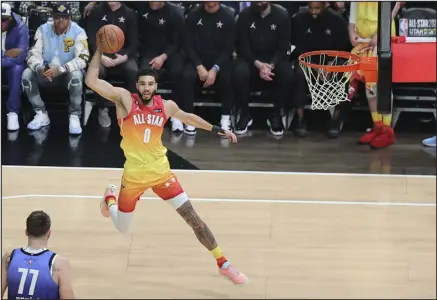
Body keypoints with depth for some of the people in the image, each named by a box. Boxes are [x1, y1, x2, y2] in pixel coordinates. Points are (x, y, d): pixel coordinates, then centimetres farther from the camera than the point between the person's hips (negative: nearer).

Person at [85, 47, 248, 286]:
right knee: (122, 228, 13)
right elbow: (91, 81, -22)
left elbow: (188, 117, 19)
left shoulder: (166, 106, -2)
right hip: (134, 175, -2)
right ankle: (110, 197, 48)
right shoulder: (125, 99, -13)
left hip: (160, 170, 2)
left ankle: (223, 264, 4)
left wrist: (216, 129, 21)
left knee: (193, 217, -4)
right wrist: (100, 50, -24)